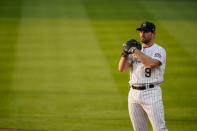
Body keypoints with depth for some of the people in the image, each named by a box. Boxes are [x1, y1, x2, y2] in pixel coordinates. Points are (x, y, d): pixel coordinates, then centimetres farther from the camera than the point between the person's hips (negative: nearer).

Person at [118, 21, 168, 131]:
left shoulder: (159, 51, -4)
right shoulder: (136, 50, 15)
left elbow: (150, 64, -24)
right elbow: (121, 68, 6)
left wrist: (134, 50, -20)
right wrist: (125, 53, -10)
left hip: (151, 93, -6)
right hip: (134, 93, 6)